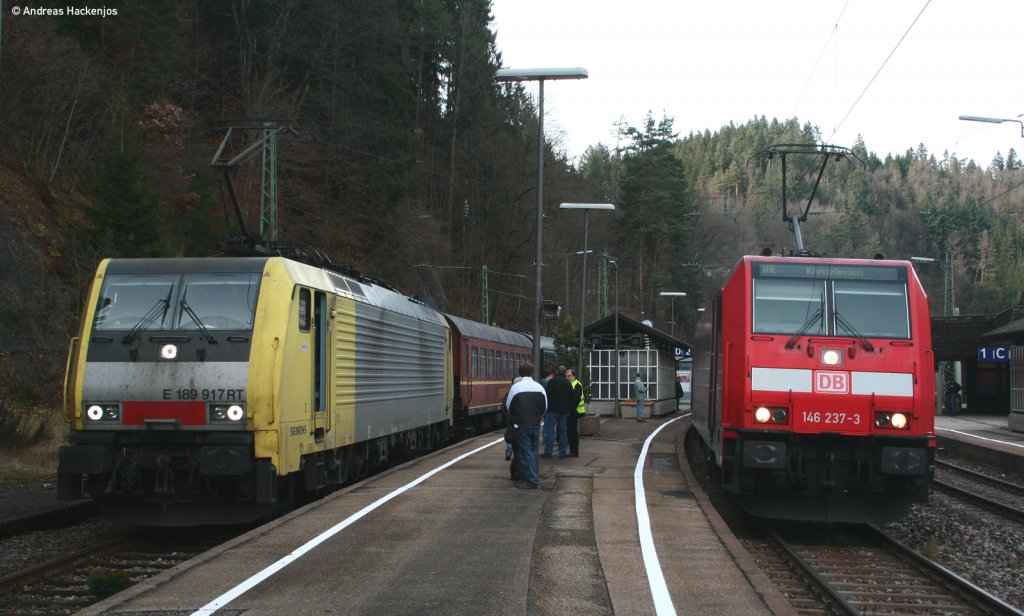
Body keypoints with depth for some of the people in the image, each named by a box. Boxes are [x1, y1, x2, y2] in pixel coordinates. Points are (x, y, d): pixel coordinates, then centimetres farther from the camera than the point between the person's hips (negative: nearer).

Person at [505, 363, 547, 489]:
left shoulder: (515, 387, -11)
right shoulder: (539, 387, 1)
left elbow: (508, 406, -2)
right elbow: (545, 407, 6)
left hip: (522, 425, -4)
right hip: (536, 425, 4)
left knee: (526, 452, -1)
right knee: (533, 451, 15)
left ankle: (532, 481, -3)